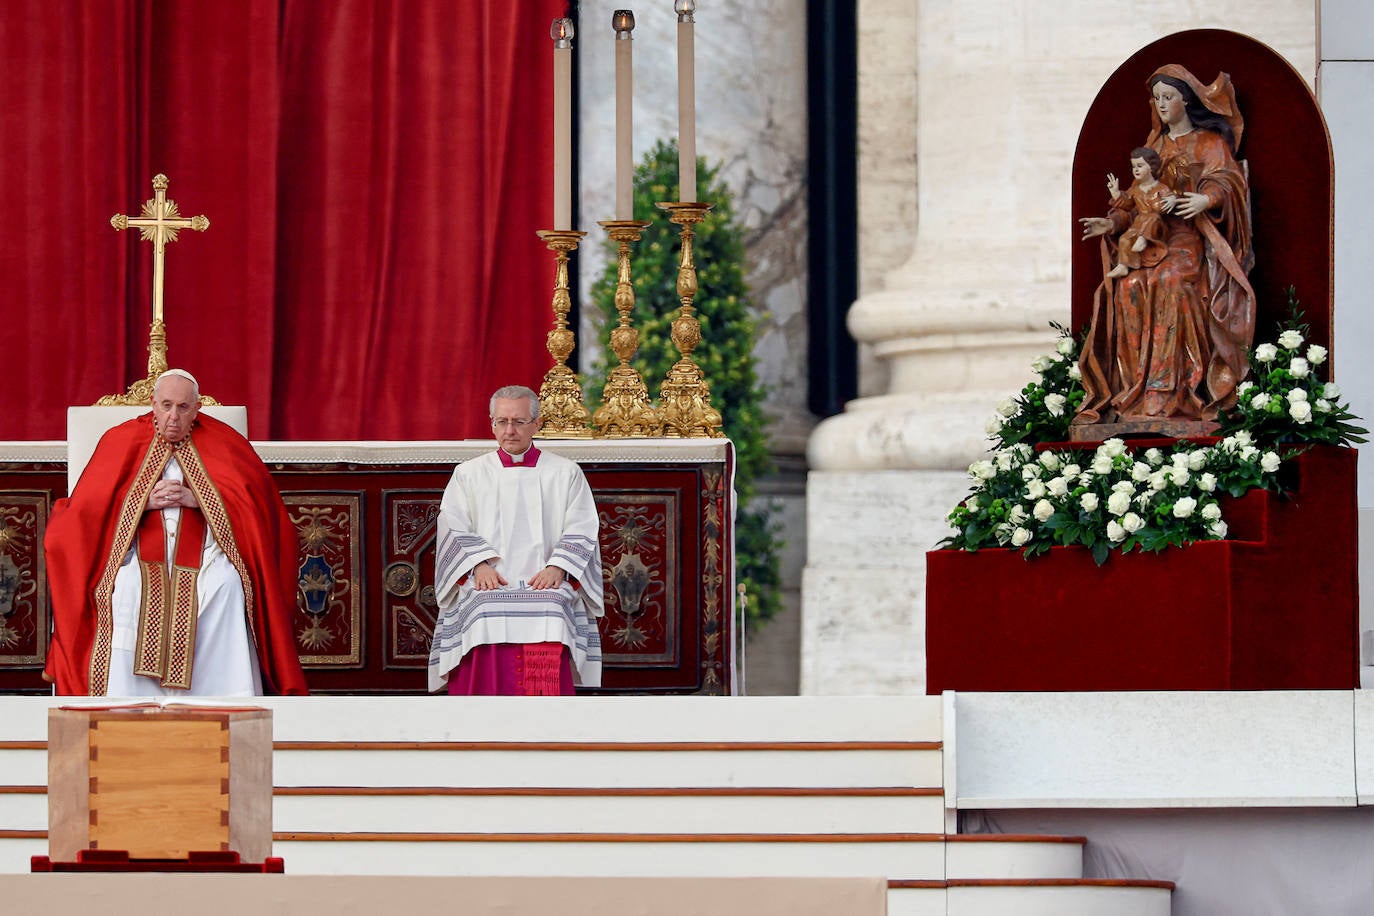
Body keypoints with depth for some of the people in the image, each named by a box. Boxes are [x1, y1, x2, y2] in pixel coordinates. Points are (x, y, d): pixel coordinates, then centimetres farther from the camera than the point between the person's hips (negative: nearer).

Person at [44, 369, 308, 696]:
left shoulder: (220, 443, 12)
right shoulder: (122, 441, 13)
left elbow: (256, 500, 3)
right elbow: (86, 507, 7)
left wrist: (197, 500, -10)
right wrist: (144, 501, -7)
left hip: (202, 554, 0)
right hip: (140, 555, 0)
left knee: (227, 583, -33)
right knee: (126, 587, -33)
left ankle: (227, 704, -30)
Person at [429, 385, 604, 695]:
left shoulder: (566, 473, 17)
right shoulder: (468, 474, 19)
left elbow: (581, 531, 8)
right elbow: (455, 530, 8)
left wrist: (556, 568, -10)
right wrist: (480, 564, -11)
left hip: (544, 583, 0)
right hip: (487, 587, 0)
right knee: (486, 618, -34)